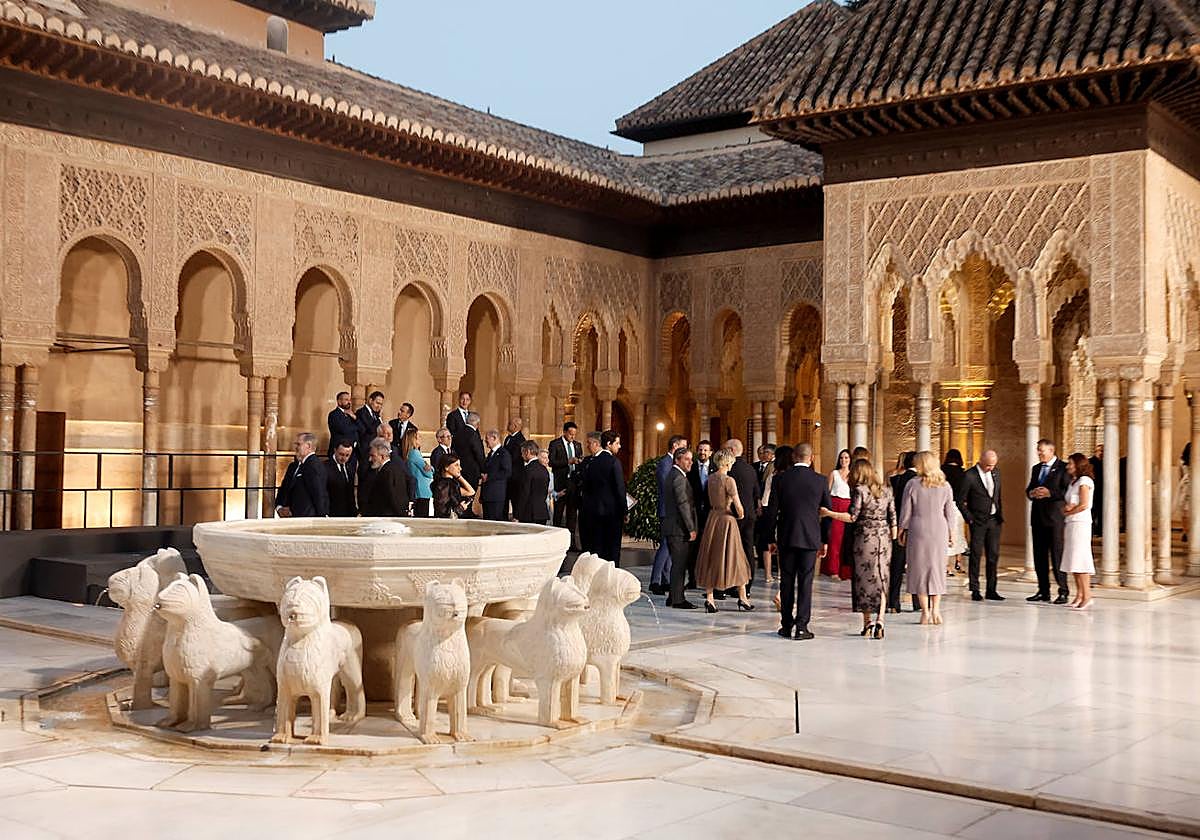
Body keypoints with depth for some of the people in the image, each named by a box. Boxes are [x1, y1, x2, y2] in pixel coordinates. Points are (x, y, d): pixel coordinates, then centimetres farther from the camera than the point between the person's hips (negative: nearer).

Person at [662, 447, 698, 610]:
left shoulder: (671, 475, 17)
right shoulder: (679, 477, -15)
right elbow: (683, 505, -20)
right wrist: (691, 529, -17)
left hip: (670, 527, 10)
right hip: (679, 528, -10)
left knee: (678, 563, 15)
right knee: (679, 564, -6)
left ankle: (673, 596, 20)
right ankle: (678, 599, -3)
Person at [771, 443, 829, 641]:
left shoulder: (780, 478, -3)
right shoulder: (820, 480, -1)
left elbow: (773, 510, -1)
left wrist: (771, 538, 7)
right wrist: (825, 540, 12)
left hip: (786, 537, 1)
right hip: (810, 538, 0)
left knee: (786, 582, 9)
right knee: (805, 582, 2)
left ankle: (786, 625, 14)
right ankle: (802, 626, -1)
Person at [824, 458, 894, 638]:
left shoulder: (859, 490, -8)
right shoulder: (886, 489, 7)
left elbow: (852, 517, -13)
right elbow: (893, 518, 6)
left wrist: (829, 513, -9)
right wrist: (893, 540, 12)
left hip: (864, 537, -4)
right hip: (884, 538, 4)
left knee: (864, 579, 7)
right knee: (881, 581, 4)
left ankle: (867, 623, 12)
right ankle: (879, 620, -11)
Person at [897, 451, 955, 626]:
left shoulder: (912, 484, -7)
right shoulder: (945, 485, 2)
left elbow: (906, 511, -3)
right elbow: (949, 513, 7)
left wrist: (902, 530, 9)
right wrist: (950, 532, 18)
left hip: (918, 530, -2)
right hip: (939, 532, 2)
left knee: (920, 568, 6)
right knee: (937, 567, 11)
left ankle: (925, 611, 5)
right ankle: (936, 611, 9)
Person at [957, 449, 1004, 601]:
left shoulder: (995, 472, 7)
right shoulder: (969, 476, -11)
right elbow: (960, 500, -6)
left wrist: (1001, 514, 10)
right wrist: (969, 518, -9)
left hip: (994, 520, 5)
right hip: (978, 522, -5)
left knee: (994, 555, 5)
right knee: (976, 555, -2)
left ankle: (991, 590, 12)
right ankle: (975, 590, 5)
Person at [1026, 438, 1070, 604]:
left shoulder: (1063, 468, -5)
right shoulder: (1036, 468, 17)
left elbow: (1067, 492, -11)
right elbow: (1029, 489, 20)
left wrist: (1050, 493, -21)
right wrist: (1031, 493, -2)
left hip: (1055, 517, -7)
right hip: (1038, 516, 7)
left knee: (1057, 556, -5)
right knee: (1039, 556, 9)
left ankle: (1063, 592, 1)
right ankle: (1043, 591, 16)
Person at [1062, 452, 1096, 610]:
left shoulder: (1084, 481, -6)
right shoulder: (1072, 482, 20)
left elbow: (1084, 505, -15)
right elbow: (1065, 504, 18)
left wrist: (1067, 513, -4)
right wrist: (1066, 508, -4)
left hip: (1080, 523, -9)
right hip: (1069, 523, 9)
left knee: (1080, 559, -12)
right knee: (1073, 560, 6)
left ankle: (1087, 596, -12)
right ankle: (1079, 595, 7)